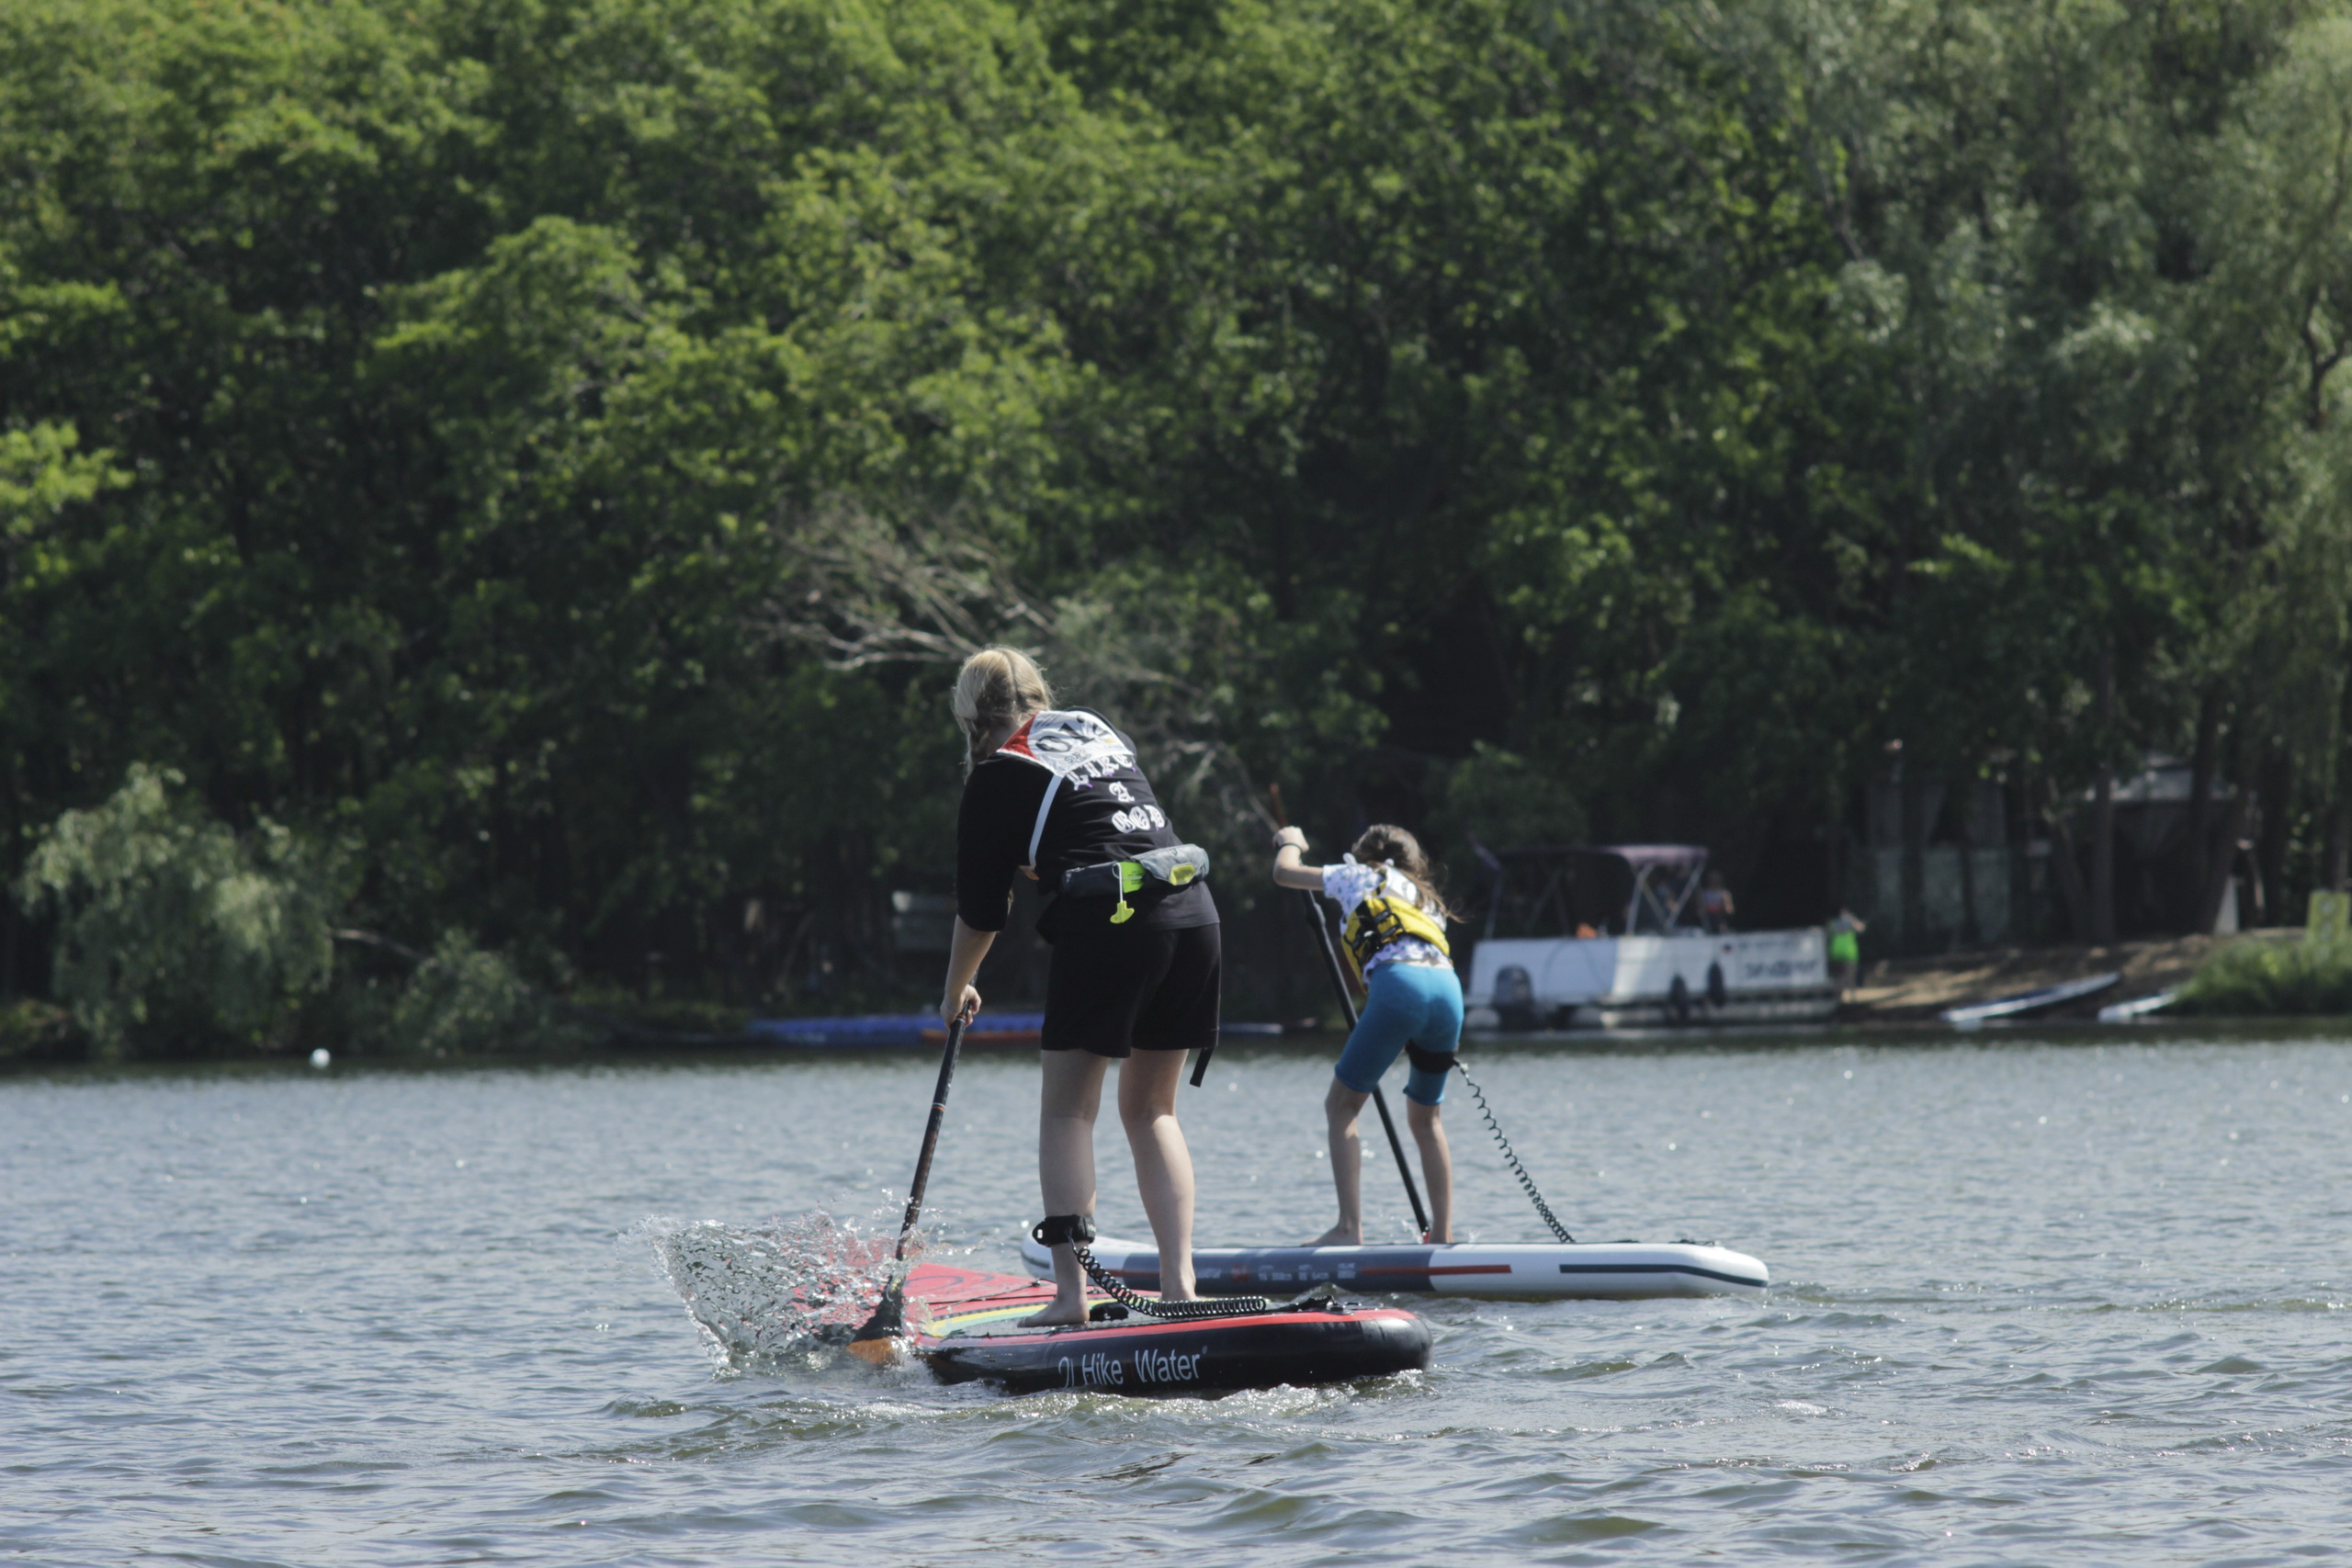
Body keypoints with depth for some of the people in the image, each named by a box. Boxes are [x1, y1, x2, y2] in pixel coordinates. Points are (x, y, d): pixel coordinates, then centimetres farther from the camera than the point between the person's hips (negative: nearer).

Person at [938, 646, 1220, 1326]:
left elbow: (980, 909, 9)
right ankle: (1179, 1282, 4)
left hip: (1108, 921, -6)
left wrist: (956, 991, 24)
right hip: (1195, 914, 6)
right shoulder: (1099, 730, 21)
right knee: (1151, 1110, 15)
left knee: (1067, 1109, 2)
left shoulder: (997, 776, 4)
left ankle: (1070, 1290, -9)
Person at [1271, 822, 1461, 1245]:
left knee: (1341, 1106, 3)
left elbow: (1284, 872, 29)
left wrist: (1290, 842, 48)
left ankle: (1349, 1229, -8)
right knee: (1425, 1118, 22)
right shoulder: (1425, 898, 36)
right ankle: (1442, 1234, 18)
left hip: (1399, 984, -6)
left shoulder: (1359, 877, 23)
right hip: (1448, 987, 6)